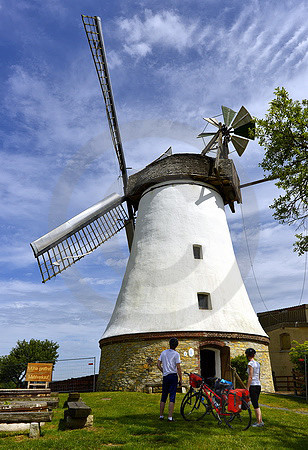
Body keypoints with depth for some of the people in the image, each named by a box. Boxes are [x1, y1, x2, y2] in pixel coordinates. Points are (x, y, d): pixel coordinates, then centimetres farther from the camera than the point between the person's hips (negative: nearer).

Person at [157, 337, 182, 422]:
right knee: (172, 396, 0)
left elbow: (158, 364, 6)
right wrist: (180, 379, -3)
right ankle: (170, 417, 0)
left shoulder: (163, 352, 6)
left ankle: (161, 415, 20)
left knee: (164, 396, 13)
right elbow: (178, 368, -11)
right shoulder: (176, 354, -8)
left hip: (165, 376, 5)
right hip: (173, 376, -4)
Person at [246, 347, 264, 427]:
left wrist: (247, 388, -14)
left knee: (255, 404, 0)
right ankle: (260, 421, 20)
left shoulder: (250, 364, -14)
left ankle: (259, 422, 5)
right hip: (258, 385, 9)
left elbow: (250, 377, -18)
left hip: (253, 385, -9)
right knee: (256, 404, 16)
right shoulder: (257, 363, 12)